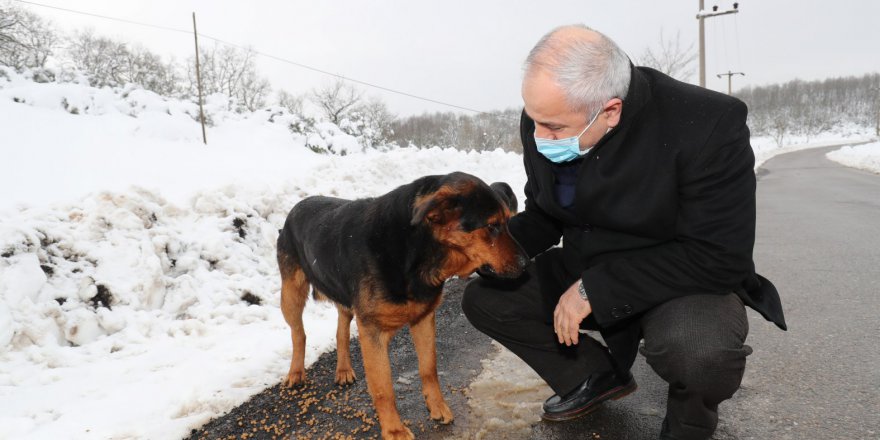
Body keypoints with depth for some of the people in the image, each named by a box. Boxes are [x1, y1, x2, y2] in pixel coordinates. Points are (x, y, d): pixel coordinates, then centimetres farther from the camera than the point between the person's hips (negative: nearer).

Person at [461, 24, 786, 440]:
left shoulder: (707, 125, -29)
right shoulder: (544, 121, -12)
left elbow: (720, 259, -26)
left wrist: (597, 289, -29)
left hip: (683, 280, -5)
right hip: (584, 270, 6)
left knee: (700, 351, -37)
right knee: (483, 298, -2)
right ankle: (598, 375, 16)